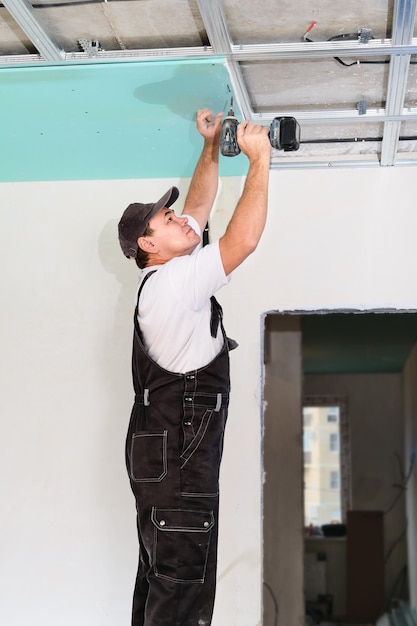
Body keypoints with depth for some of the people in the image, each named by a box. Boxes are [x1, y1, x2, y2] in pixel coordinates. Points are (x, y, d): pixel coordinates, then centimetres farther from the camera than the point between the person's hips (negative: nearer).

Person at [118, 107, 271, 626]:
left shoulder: (167, 275, 14)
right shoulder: (172, 281, -15)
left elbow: (200, 204, 23)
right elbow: (243, 241, -21)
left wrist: (212, 146, 20)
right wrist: (259, 159, -13)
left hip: (167, 453, 11)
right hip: (176, 460, -11)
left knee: (162, 575, 14)